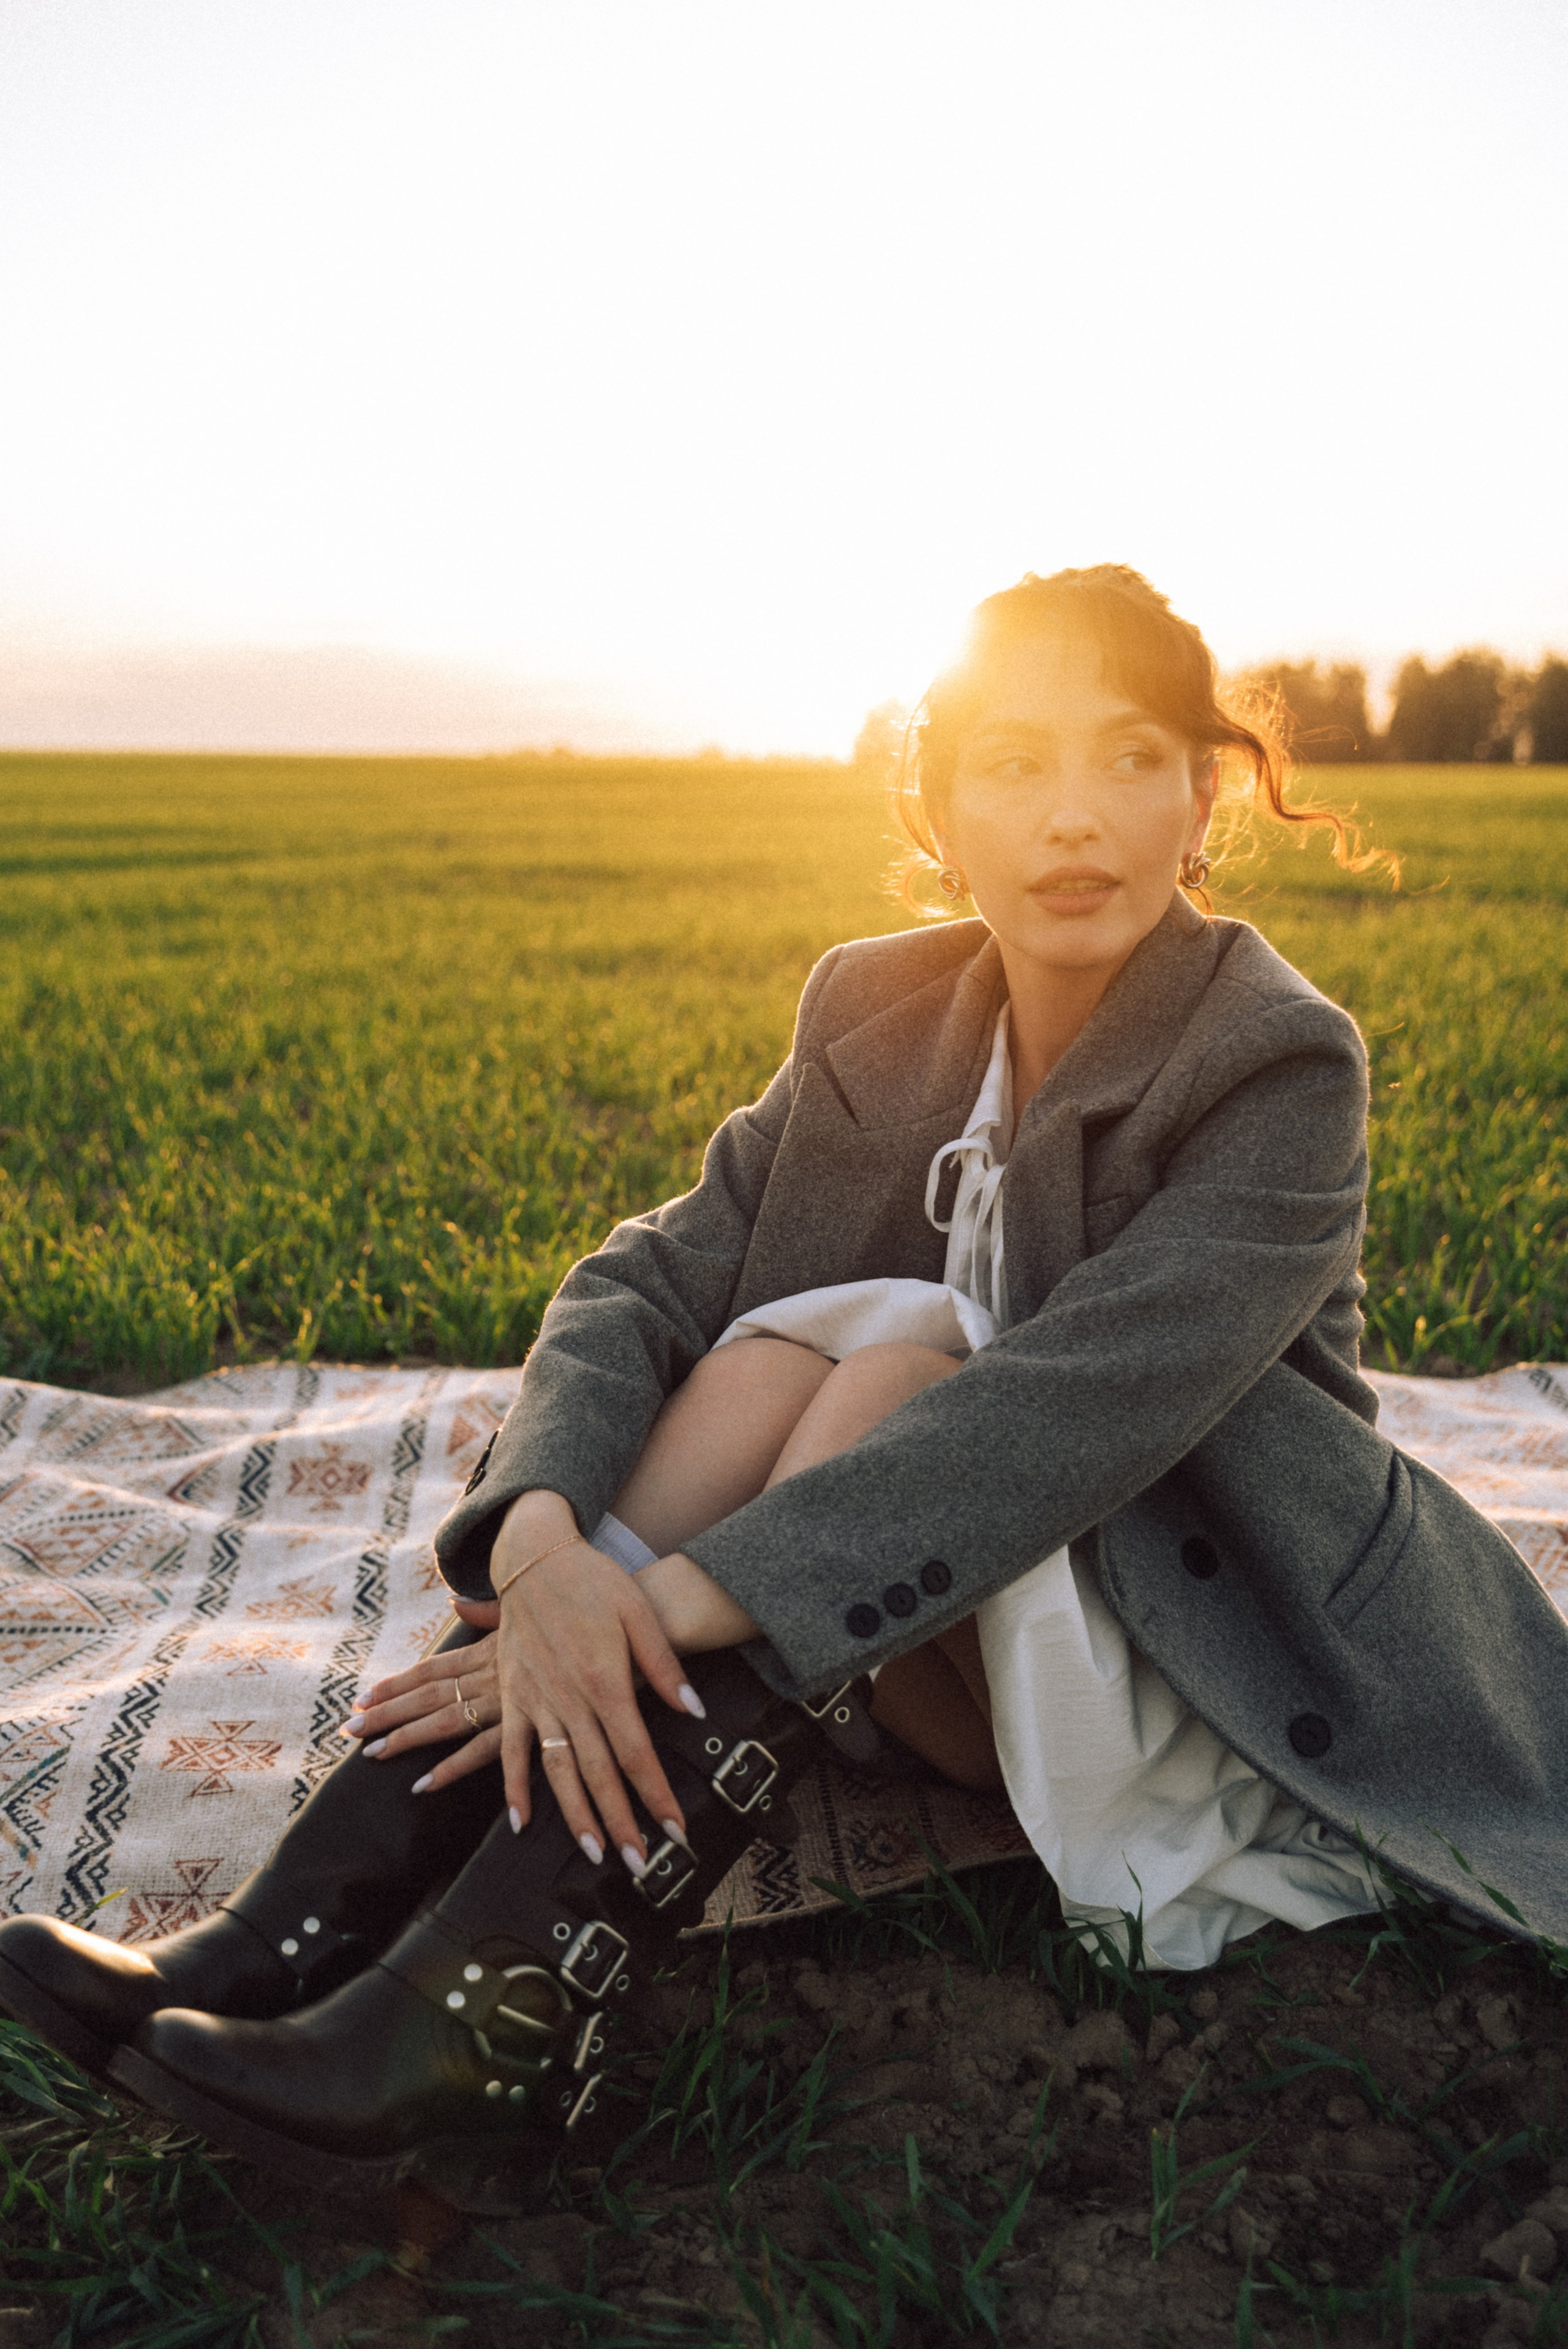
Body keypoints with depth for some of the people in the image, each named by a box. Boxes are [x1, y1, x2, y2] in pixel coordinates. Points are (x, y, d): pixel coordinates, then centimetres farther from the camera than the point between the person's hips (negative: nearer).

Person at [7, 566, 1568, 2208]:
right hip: (936, 1661, 4)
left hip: (1217, 1682, -3)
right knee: (777, 1352, -23)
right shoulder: (878, 1012, -3)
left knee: (900, 1362, -28)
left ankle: (495, 2027, -34)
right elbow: (651, 1276, -12)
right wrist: (542, 1533, -32)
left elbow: (1078, 1403, -32)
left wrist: (672, 1599, -37)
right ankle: (302, 1935, -27)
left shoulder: (1282, 1069, -18)